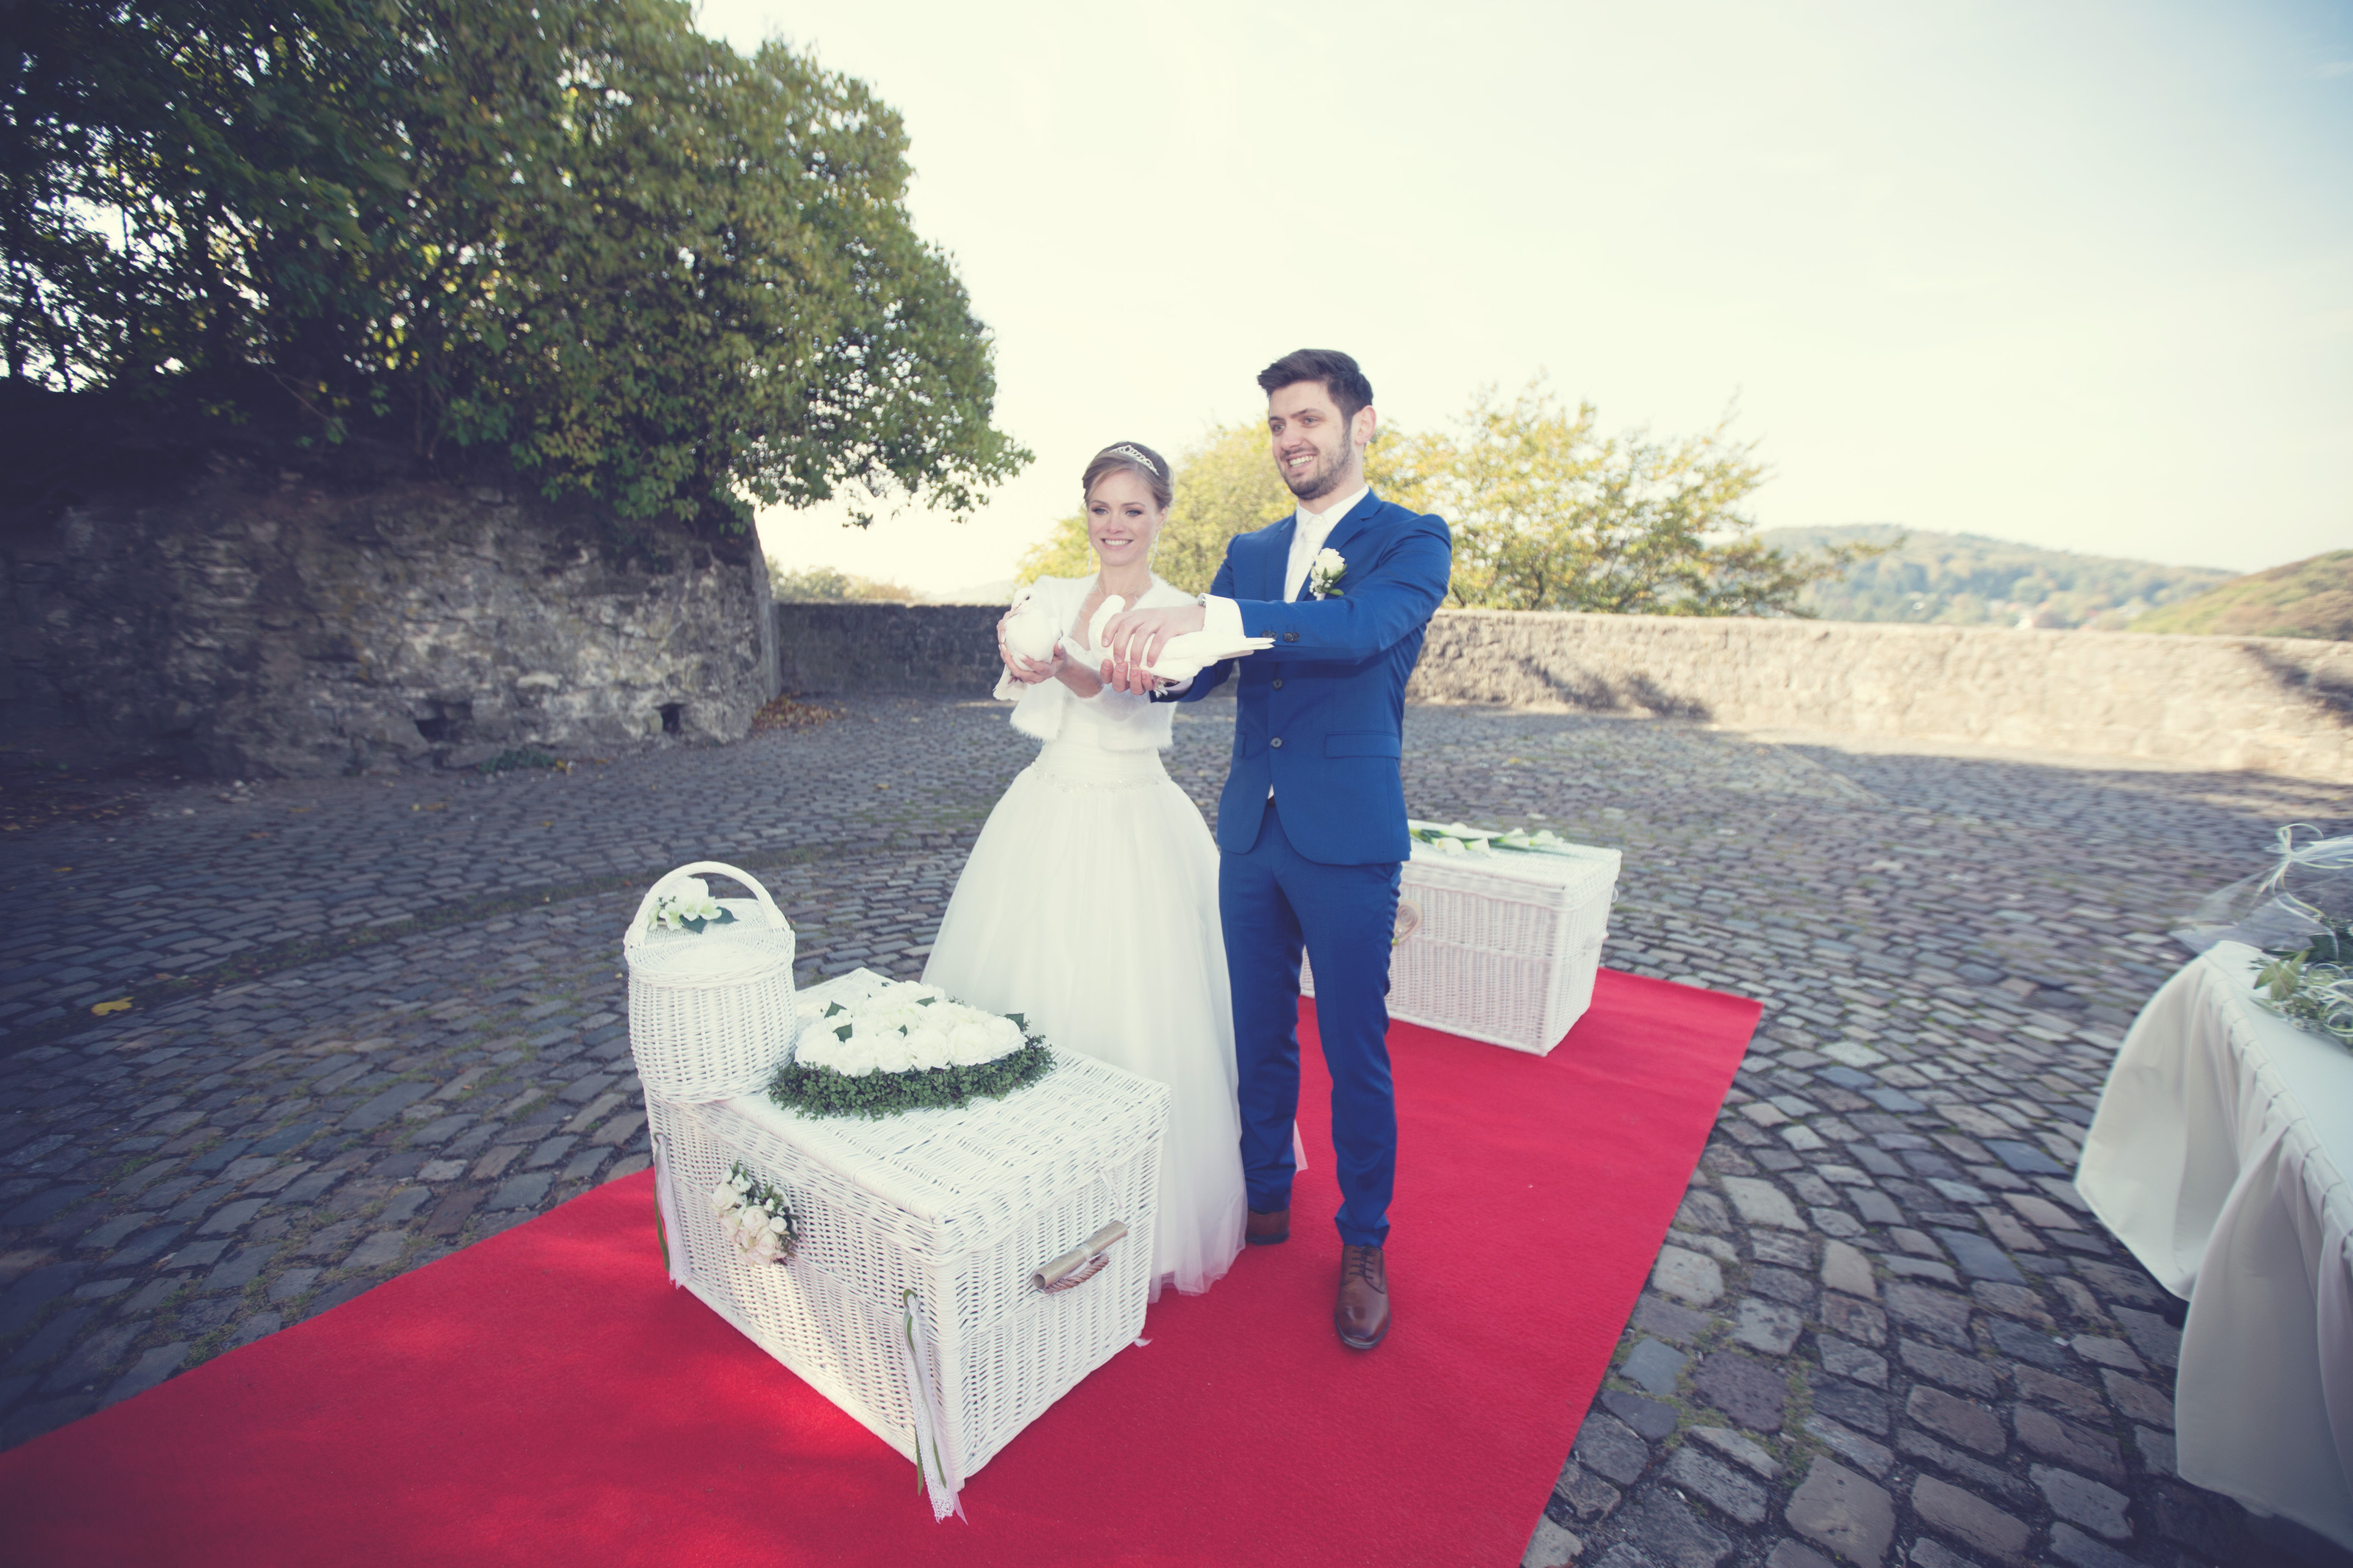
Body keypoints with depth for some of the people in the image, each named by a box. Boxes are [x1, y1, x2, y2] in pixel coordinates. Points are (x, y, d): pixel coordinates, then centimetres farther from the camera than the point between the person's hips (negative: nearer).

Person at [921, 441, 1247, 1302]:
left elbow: (1131, 697, -24)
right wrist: (1018, 662, -32)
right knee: (1024, 1001, 10)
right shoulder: (1051, 595, 7)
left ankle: (1143, 1224, 24)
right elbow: (1026, 703, -9)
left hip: (1133, 825, -4)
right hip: (1046, 814, 4)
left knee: (1131, 1016, 1)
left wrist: (1065, 669, -44)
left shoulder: (1177, 614, -5)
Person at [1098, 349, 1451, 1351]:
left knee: (1355, 1052, 7)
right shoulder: (1249, 552, 13)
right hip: (1251, 832, 5)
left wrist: (1207, 617, -37)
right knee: (1257, 1037, 17)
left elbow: (1362, 626, -25)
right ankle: (1265, 1203, 40)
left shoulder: (1413, 542, -3)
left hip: (1348, 839, -5)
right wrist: (1135, 662, -19)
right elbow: (1194, 675, 5)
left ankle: (1363, 1247, 30)